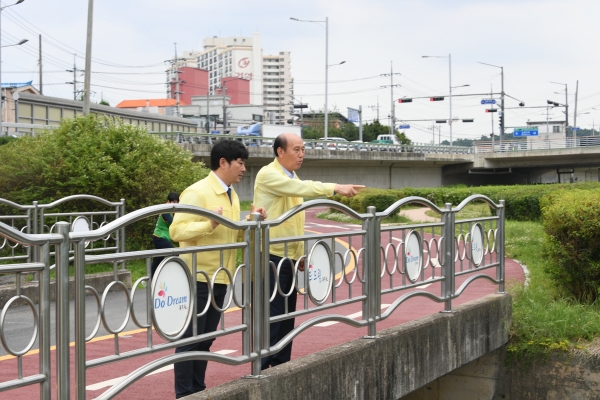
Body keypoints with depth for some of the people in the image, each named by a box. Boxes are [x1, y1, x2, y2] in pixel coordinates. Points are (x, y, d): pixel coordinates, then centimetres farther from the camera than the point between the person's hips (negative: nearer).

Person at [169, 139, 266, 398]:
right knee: (190, 338, 0)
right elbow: (176, 230, -21)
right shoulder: (197, 192, -14)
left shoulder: (232, 195, 12)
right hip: (199, 278, -8)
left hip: (220, 278, 8)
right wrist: (209, 224, -33)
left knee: (206, 339, 14)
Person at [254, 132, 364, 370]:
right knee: (271, 317, -8)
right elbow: (303, 188, -29)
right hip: (272, 257, -9)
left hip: (289, 257, 9)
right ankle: (262, 368, -1)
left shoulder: (292, 178, 16)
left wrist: (300, 253, 18)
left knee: (287, 317, 11)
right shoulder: (268, 175, -12)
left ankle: (281, 366, 19)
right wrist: (335, 188, -35)